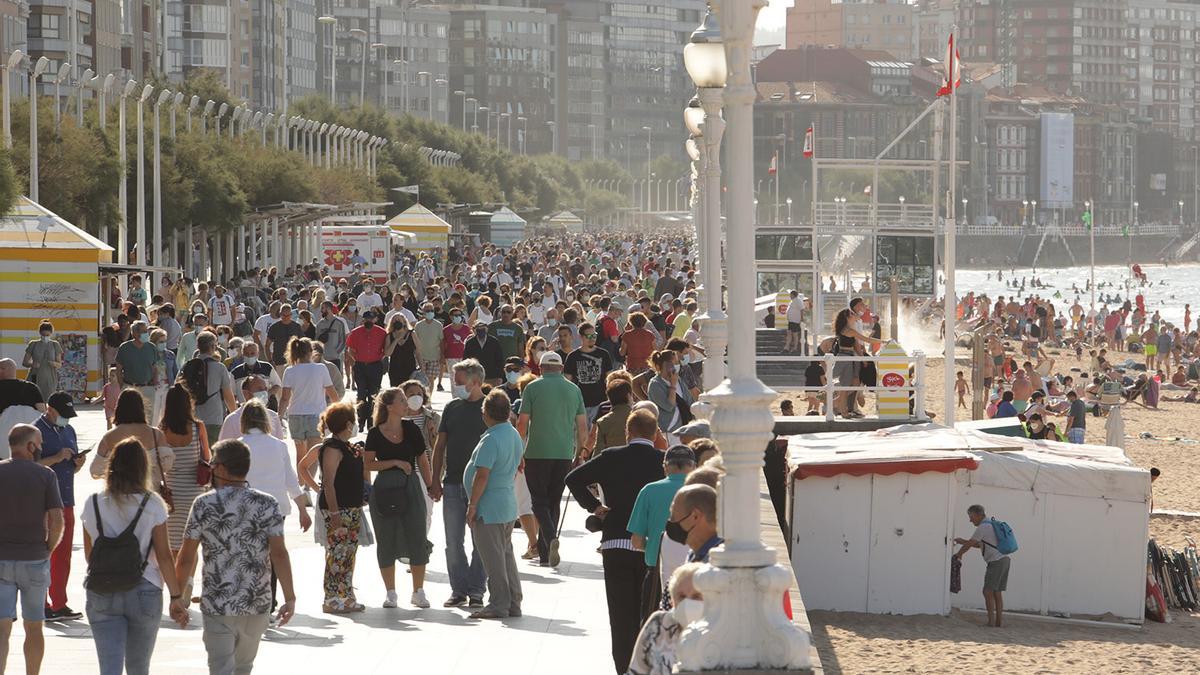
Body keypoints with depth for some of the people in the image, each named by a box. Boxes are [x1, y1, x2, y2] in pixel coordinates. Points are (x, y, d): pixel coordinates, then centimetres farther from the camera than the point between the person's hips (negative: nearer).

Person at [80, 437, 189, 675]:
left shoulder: (93, 504, -1)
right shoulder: (152, 504, -7)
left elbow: (88, 554, 9)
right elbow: (163, 556, -7)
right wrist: (176, 597, 1)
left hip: (101, 595, 1)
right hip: (144, 593, -1)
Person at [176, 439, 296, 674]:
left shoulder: (204, 505, -6)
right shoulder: (267, 505, -3)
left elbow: (186, 558, -3)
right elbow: (279, 554, -10)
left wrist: (180, 593, 12)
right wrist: (290, 597, -7)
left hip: (217, 605, -2)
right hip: (257, 603, 2)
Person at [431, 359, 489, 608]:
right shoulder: (452, 408, 10)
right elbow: (440, 445, 12)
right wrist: (436, 480, 6)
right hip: (452, 483, 4)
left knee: (480, 540, 1)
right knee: (453, 541, 4)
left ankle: (476, 590, 8)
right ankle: (459, 589, 11)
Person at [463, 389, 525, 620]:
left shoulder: (491, 440, -20)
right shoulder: (514, 435, 9)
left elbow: (482, 475, -22)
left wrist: (472, 506, -17)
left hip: (489, 506, -9)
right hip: (508, 504, 9)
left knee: (493, 558, -3)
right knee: (506, 553, 15)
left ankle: (499, 605, -1)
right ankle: (514, 603, 18)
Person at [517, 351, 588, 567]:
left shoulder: (533, 388, -2)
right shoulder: (573, 389, 8)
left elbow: (522, 423, -3)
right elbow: (582, 426, 9)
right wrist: (580, 451, 20)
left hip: (537, 452, -3)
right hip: (564, 453, 3)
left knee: (540, 501, 1)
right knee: (554, 501, 11)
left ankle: (550, 537, -25)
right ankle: (544, 553, 12)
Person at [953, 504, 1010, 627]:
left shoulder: (983, 527, -10)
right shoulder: (992, 525, 22)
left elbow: (970, 544, -5)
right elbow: (979, 545, 30)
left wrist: (959, 553, 12)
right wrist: (963, 541, 25)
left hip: (996, 561, -9)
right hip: (1005, 560, 9)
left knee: (988, 591, -7)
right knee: (997, 592, 8)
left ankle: (991, 620, -11)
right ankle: (999, 621, 4)